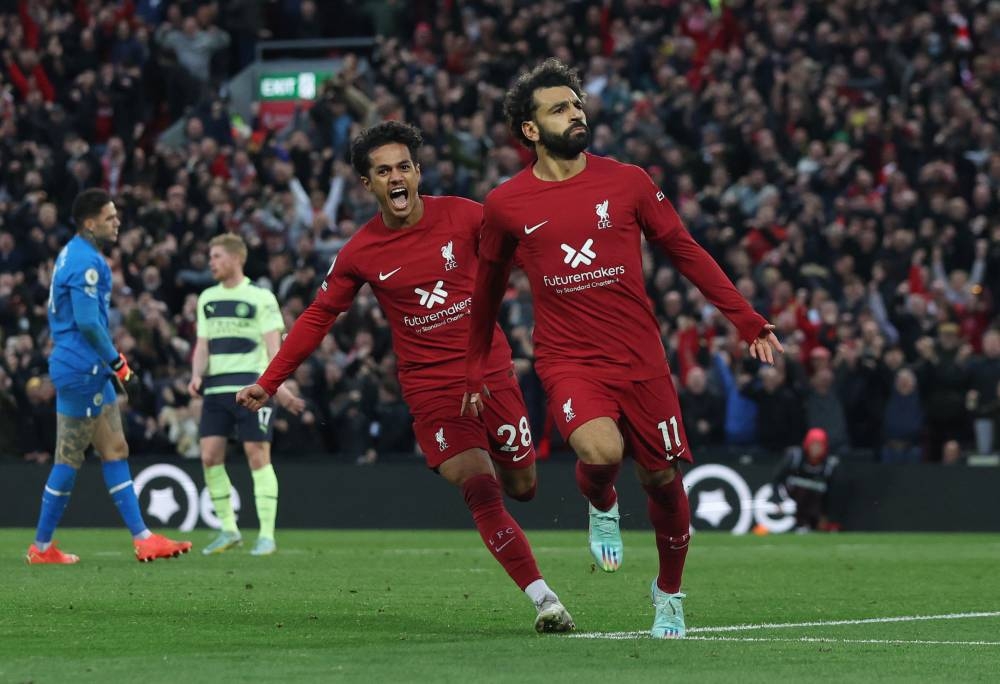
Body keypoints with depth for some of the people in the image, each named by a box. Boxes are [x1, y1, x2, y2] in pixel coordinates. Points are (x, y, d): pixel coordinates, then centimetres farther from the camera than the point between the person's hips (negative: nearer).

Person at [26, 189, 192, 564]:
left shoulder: (73, 255, 14)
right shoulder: (86, 263, -18)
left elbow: (56, 312, 22)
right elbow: (88, 322, -24)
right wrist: (117, 362, -13)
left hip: (91, 370, 11)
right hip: (82, 370, -11)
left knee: (115, 450, 9)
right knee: (69, 459, -3)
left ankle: (142, 537, 8)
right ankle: (42, 547, 5)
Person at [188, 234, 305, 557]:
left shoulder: (260, 298, -1)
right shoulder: (207, 299, 15)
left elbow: (273, 345, -7)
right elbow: (203, 345, 16)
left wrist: (278, 385, -21)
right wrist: (197, 376, -3)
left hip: (252, 385, -5)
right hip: (217, 387, 5)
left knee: (258, 456, -7)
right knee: (209, 455, -2)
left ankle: (266, 535, -3)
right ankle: (228, 530, 10)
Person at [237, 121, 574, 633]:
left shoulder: (462, 216, -4)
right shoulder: (360, 253, -2)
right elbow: (318, 317, 7)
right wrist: (268, 383, 7)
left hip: (491, 373, 2)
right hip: (430, 389, -2)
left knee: (521, 484, 6)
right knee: (480, 492, -15)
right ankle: (543, 598, -13)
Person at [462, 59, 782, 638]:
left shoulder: (627, 182, 1)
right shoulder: (506, 206, 1)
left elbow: (686, 252, 8)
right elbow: (488, 291, 16)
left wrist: (748, 321, 3)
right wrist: (476, 371, 21)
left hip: (640, 357, 2)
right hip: (568, 360, -2)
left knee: (663, 478, 4)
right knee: (601, 451, -29)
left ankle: (670, 591, 29)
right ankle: (601, 504, 8)